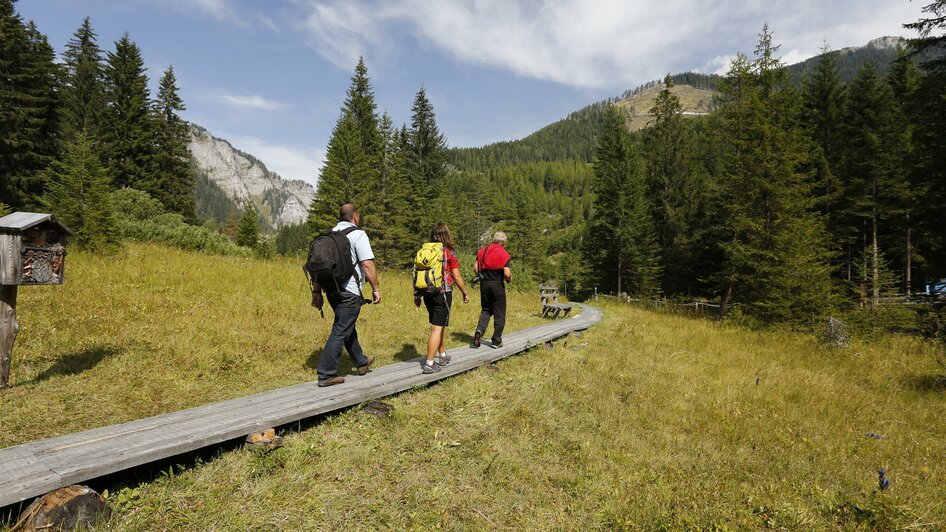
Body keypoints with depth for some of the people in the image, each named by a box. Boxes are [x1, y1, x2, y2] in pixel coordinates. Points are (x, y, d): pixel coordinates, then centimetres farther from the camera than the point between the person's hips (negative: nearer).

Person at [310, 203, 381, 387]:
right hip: (349, 291, -7)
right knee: (340, 332, -1)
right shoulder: (358, 235, -9)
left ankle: (361, 362, 38)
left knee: (348, 326, 21)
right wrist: (376, 289, -6)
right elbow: (367, 265, -16)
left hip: (331, 288, 8)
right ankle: (326, 374, 2)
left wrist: (317, 292, 14)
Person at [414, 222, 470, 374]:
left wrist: (417, 295, 15)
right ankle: (429, 363, -2)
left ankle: (442, 356, 35)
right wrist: (465, 293, 5)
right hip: (443, 294, -5)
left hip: (428, 294, 6)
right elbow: (457, 278, -8)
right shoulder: (450, 253, -8)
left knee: (440, 325, 21)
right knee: (437, 328, -1)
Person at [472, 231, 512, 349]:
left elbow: (475, 268, 3)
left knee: (486, 310, 19)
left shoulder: (482, 251, 6)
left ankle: (479, 330, -6)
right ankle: (496, 341, 13)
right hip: (497, 285, -4)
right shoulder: (504, 253, -9)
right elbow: (507, 274, -16)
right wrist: (509, 279, 5)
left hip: (484, 284, 5)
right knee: (499, 314, 8)